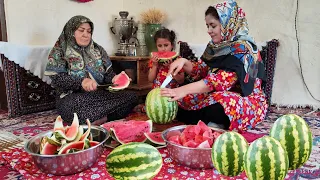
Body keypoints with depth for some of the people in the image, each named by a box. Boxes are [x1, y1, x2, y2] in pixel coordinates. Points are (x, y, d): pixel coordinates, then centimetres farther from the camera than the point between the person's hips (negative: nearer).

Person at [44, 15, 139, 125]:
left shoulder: (98, 50, 18)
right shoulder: (60, 51, 6)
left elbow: (108, 73, 14)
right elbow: (56, 78, -7)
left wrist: (114, 79, -11)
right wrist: (81, 82, -23)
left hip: (100, 95, 5)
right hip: (71, 97, -4)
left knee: (132, 97, -20)